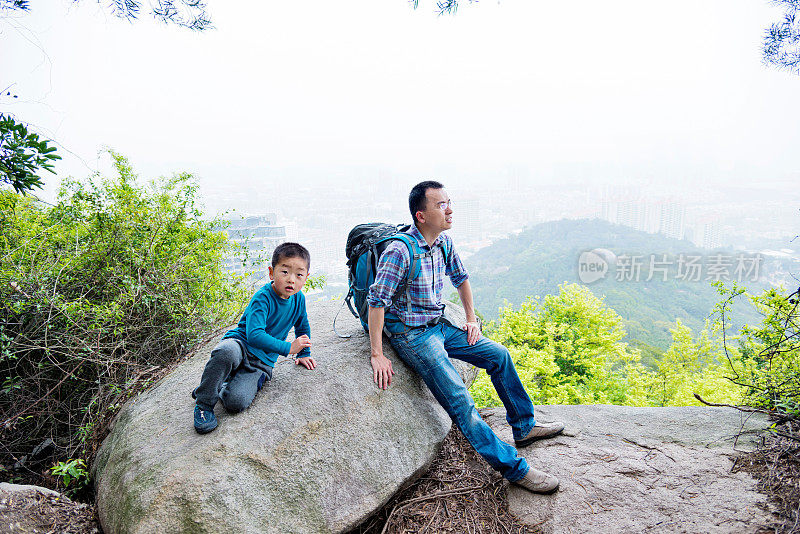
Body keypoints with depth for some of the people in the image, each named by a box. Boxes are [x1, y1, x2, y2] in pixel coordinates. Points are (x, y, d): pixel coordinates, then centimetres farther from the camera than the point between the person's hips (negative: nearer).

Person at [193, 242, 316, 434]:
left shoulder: (298, 298, 0)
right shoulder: (262, 298, -18)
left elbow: (302, 327, 20)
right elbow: (254, 335, -28)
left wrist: (304, 353, 23)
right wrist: (288, 348, -26)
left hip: (262, 362, 3)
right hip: (241, 344, -3)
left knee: (236, 402, -26)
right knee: (226, 352, -43)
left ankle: (221, 386, 8)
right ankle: (204, 403, -20)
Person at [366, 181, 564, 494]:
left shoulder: (444, 242, 1)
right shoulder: (399, 252, -23)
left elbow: (460, 277, 19)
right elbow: (376, 301, -23)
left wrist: (471, 318, 15)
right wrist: (377, 355, -23)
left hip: (439, 326, 8)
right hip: (411, 335, -8)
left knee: (498, 355, 8)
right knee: (460, 401, -16)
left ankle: (524, 427, 25)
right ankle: (515, 469, -8)